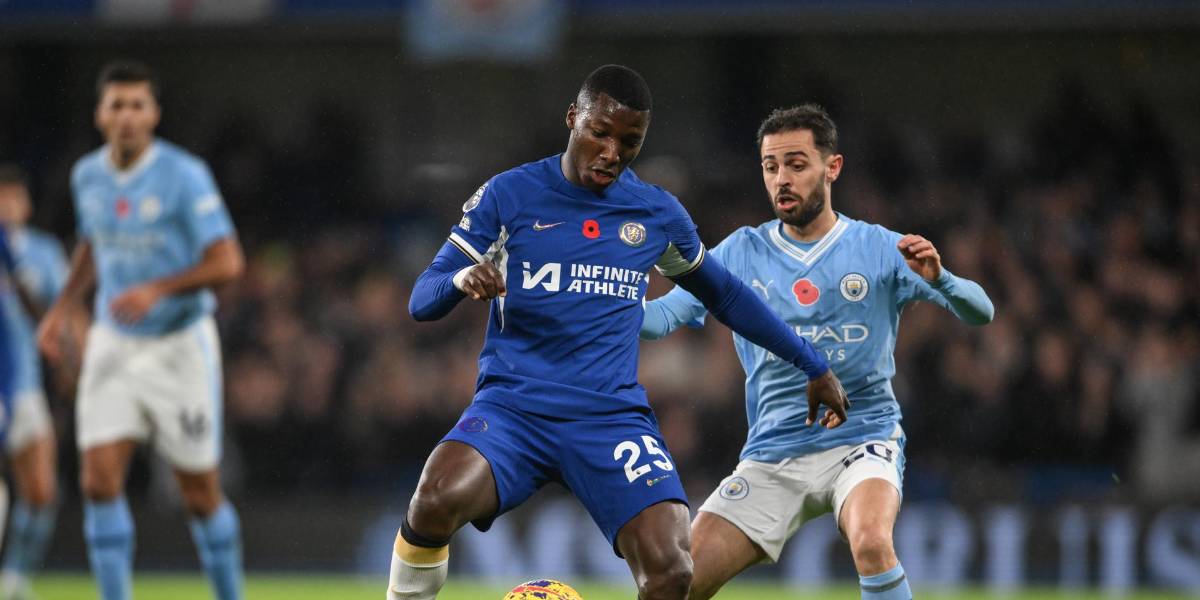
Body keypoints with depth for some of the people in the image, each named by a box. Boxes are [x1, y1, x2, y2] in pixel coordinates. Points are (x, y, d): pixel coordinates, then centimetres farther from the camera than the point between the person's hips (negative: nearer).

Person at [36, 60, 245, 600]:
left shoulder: (184, 175, -14)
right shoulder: (87, 176, 3)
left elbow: (228, 262, -18)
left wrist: (157, 289, -31)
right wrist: (62, 308, 10)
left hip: (180, 346, -4)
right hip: (112, 345, 4)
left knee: (200, 494, 2)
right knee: (99, 479, -11)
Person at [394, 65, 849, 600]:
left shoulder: (658, 214, 11)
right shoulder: (508, 195, 3)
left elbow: (724, 296, 27)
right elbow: (420, 301, 2)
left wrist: (813, 366, 30)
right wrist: (461, 281, -22)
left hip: (613, 416, 2)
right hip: (513, 405, -2)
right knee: (437, 500, -35)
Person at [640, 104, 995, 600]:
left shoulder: (880, 250, -1)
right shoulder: (741, 253, 5)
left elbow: (979, 312, -5)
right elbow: (661, 316, -3)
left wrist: (936, 278, -27)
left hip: (862, 435, -3)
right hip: (773, 452, 3)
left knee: (871, 544, -33)